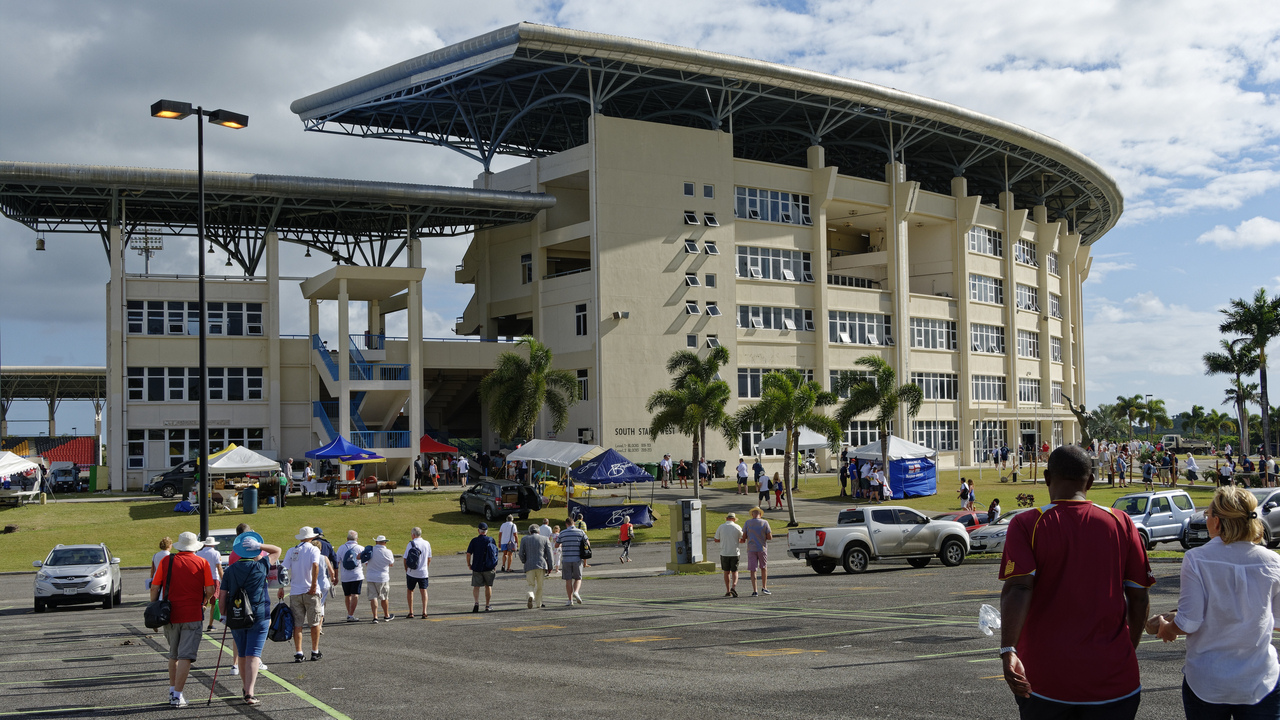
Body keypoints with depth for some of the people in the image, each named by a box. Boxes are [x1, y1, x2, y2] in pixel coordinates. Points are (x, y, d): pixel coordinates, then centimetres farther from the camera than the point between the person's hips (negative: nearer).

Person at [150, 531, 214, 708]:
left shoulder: (166, 561, 3)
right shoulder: (202, 563, -2)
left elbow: (154, 588, 1)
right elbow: (210, 591, -6)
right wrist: (202, 602, 15)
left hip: (170, 615, 3)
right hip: (192, 616, -3)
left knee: (173, 655, 20)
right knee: (185, 656, -3)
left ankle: (172, 690, 28)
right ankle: (177, 696, -8)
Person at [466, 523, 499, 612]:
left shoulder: (474, 541, -5)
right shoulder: (491, 540, -2)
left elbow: (468, 553, -8)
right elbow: (495, 554, 0)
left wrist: (469, 564, 6)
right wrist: (495, 566, 10)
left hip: (476, 567, -1)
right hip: (489, 568, 1)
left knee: (476, 586, 6)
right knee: (488, 586, 14)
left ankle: (476, 602, -18)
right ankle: (487, 606, 18)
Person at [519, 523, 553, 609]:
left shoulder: (524, 539, 8)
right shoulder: (545, 539, 7)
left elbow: (521, 554, 4)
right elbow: (549, 554, 3)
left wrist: (524, 562, 22)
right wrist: (550, 567, 8)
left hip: (529, 566, 0)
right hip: (541, 564, 0)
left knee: (531, 585, 6)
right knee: (539, 585, 13)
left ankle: (530, 596, -24)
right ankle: (538, 603, 17)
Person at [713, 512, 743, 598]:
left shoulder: (721, 527, 0)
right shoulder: (737, 527, -2)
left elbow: (716, 540, 6)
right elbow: (742, 540, 2)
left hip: (724, 553, 1)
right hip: (735, 553, -1)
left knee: (726, 572, 10)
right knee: (734, 571, 8)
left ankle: (728, 591, 10)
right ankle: (733, 587, -15)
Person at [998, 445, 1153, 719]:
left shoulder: (1026, 525, -5)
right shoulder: (1120, 523, 2)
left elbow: (1018, 588, -18)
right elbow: (1138, 596, 5)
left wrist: (1008, 651, -26)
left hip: (1043, 678, -1)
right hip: (1111, 677, 1)